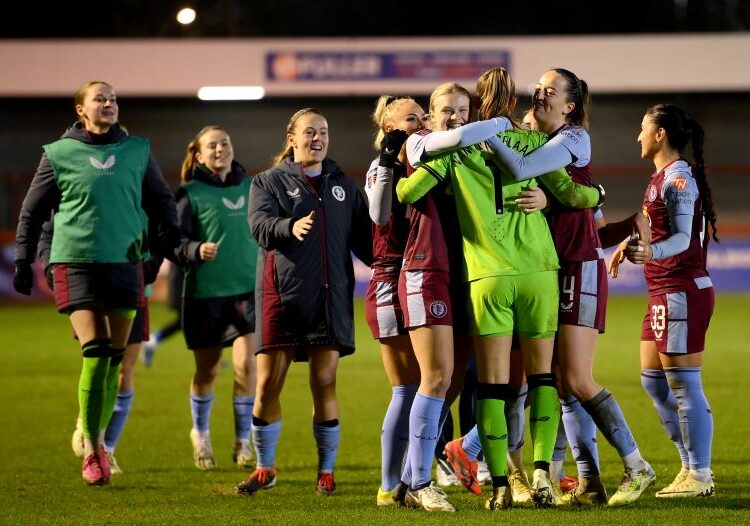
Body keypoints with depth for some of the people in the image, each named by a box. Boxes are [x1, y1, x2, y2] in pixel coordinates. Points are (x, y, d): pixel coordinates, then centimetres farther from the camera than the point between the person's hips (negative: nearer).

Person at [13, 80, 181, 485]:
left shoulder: (137, 151, 10)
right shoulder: (59, 154, 4)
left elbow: (161, 202, 20)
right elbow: (32, 212, 10)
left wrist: (173, 244, 11)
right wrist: (23, 261, 6)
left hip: (125, 263, 3)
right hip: (75, 262, -3)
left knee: (114, 359, 4)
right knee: (95, 354, -13)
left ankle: (95, 436, 18)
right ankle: (91, 448, -5)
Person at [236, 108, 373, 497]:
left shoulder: (343, 186, 16)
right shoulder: (269, 182, 6)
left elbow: (363, 238, 14)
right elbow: (259, 224, -12)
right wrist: (290, 227, -33)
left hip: (331, 296, 2)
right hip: (282, 293, -2)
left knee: (324, 383, 0)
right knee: (268, 383, -3)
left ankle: (326, 471, 10)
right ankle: (265, 468, 13)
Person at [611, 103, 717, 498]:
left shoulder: (678, 177, -13)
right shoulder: (662, 177, 16)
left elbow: (682, 238, -22)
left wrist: (651, 251, -39)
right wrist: (631, 244, 40)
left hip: (683, 291, -10)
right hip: (663, 292, 10)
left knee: (683, 384, -7)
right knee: (652, 380, 12)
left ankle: (699, 476, -2)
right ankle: (692, 467, 18)